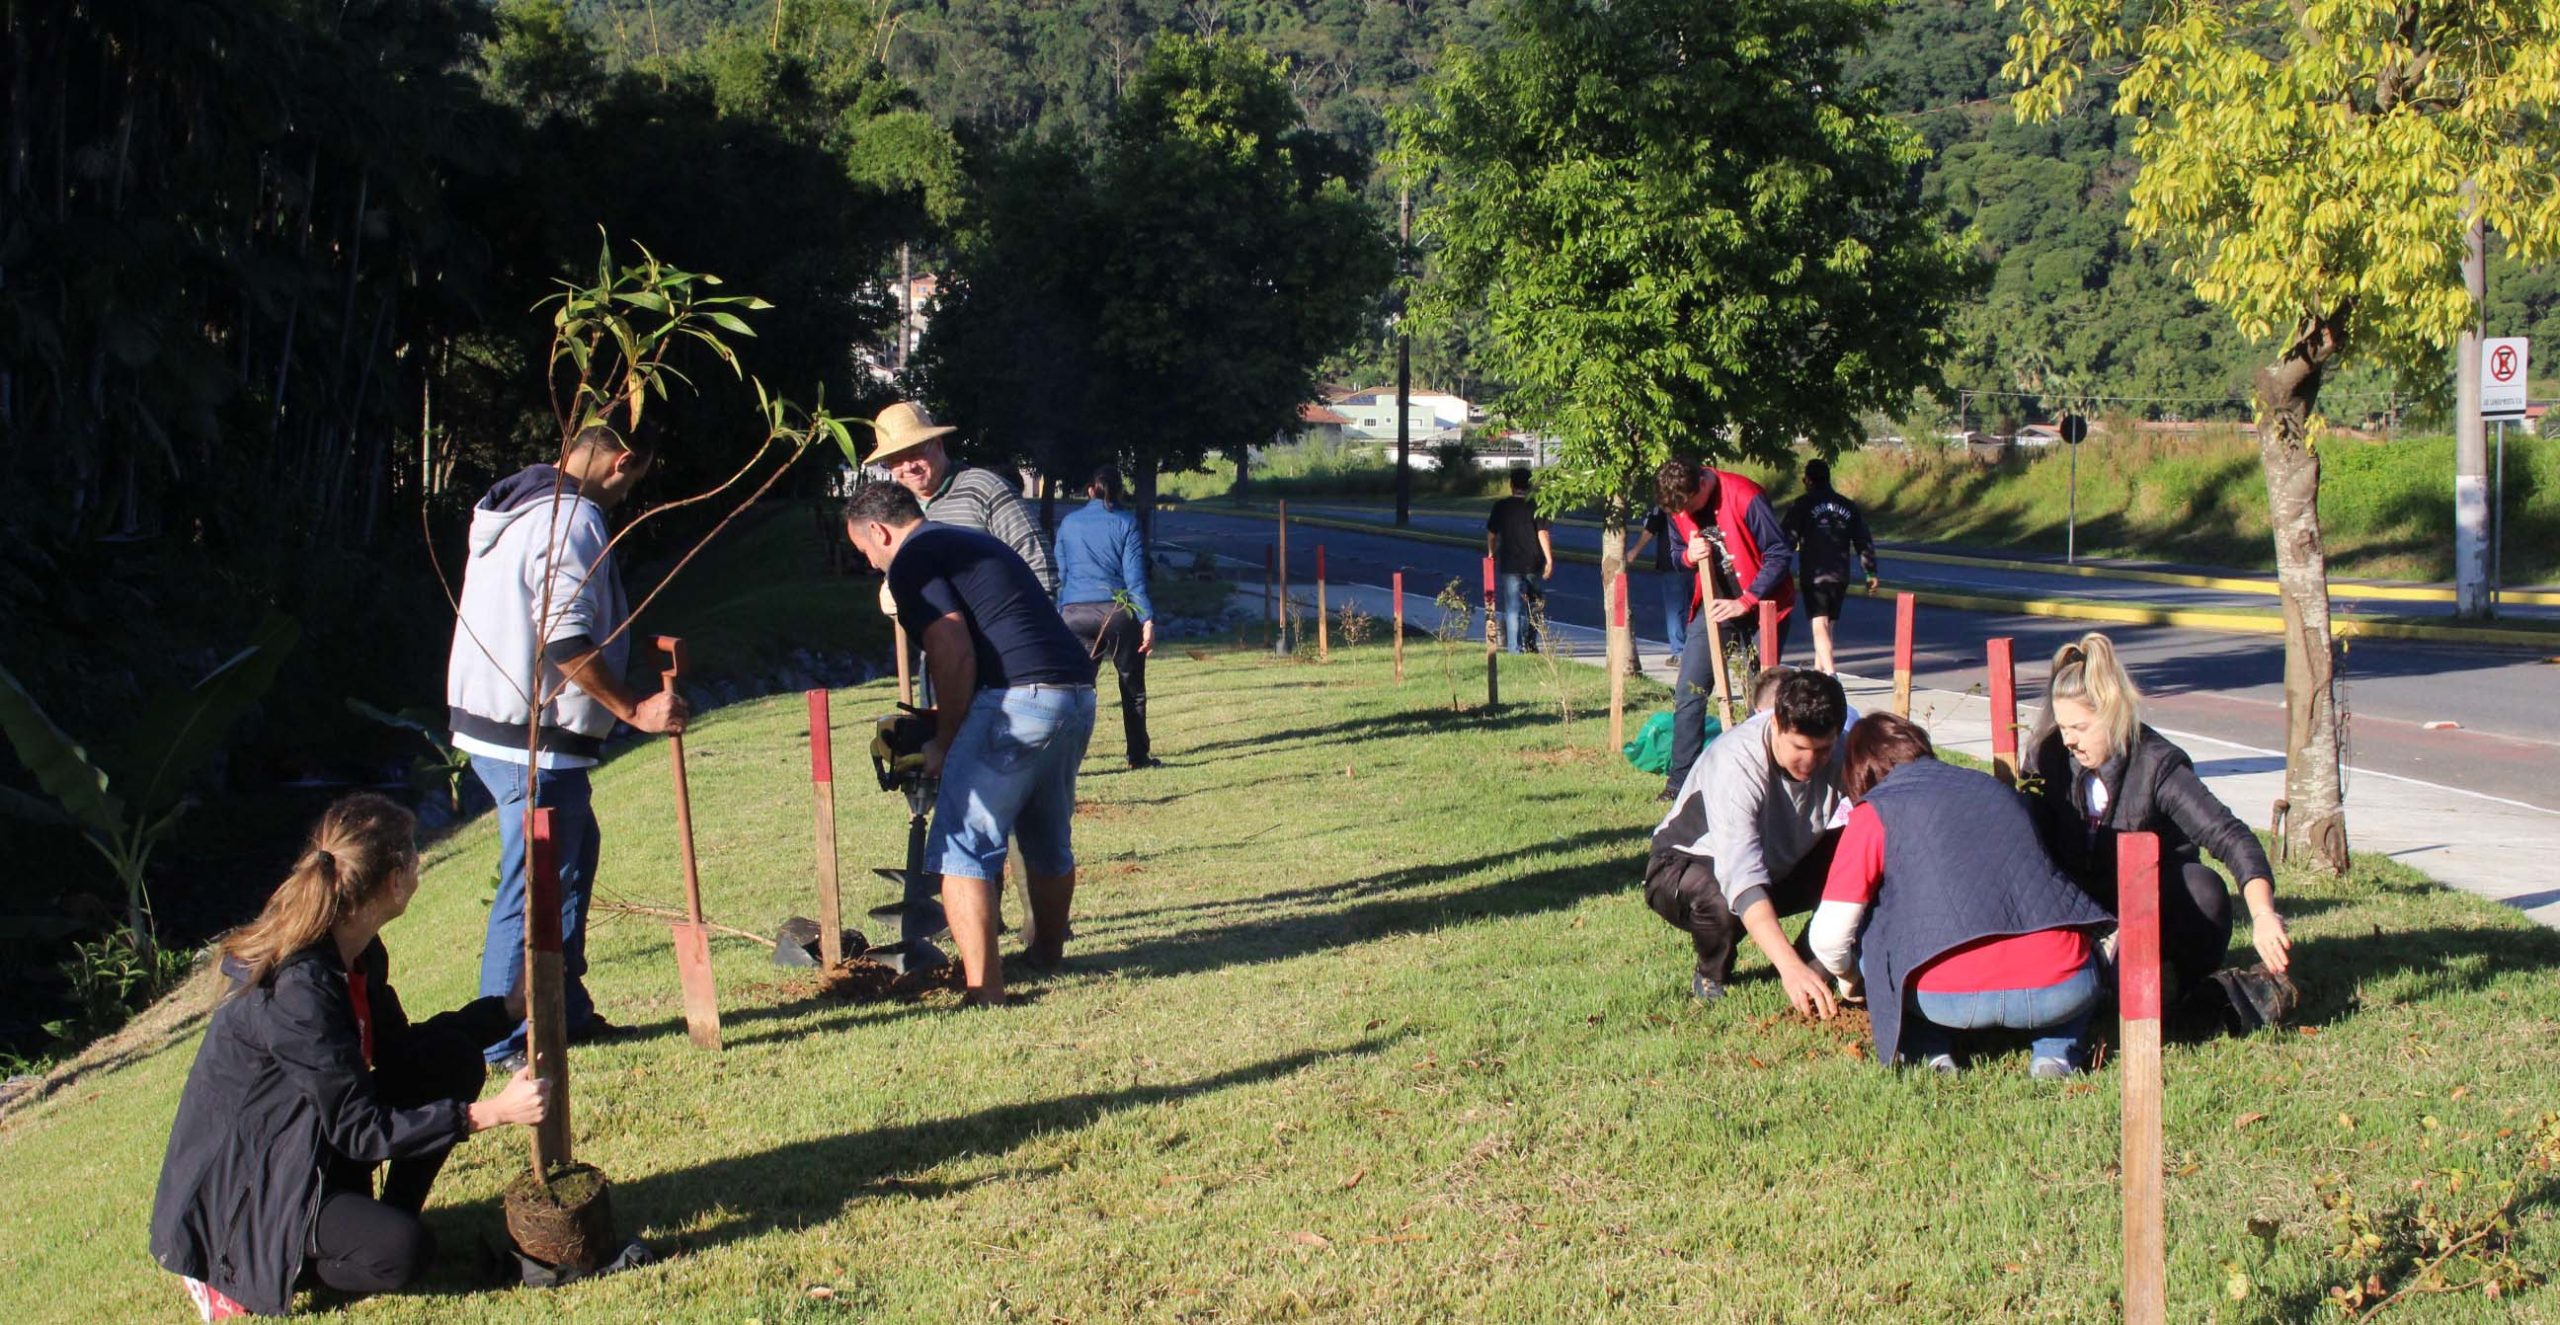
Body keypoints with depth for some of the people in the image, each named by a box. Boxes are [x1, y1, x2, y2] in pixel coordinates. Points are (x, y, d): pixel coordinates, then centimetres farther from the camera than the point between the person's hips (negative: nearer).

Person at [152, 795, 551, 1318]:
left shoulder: (361, 955, -2)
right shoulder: (296, 990, -30)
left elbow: (398, 1051, 15)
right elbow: (363, 1130, -27)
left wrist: (509, 1006, 11)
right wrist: (489, 1113, -28)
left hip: (320, 1154, 9)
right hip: (239, 1192, -9)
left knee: (453, 1062, -3)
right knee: (402, 1253, -28)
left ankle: (389, 1219, 6)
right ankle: (234, 1268, -5)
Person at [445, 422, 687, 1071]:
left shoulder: (513, 506, 15)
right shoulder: (574, 521, -17)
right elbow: (568, 641, -24)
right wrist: (634, 708, -19)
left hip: (489, 719, 11)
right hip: (533, 739, -11)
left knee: (576, 852, 20)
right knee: (533, 884, -3)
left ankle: (565, 1010, 27)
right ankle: (507, 1043, 4)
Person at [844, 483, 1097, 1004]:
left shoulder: (912, 558, 0)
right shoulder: (976, 543, 28)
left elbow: (953, 649, -12)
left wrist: (943, 741, -3)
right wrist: (949, 719, 32)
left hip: (1018, 700, -9)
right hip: (1078, 693, 9)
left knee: (962, 849, -4)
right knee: (1049, 842, 25)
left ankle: (984, 990, -9)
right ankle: (1048, 955, 41)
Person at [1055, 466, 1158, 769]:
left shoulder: (1069, 524, 10)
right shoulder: (1126, 523, 1)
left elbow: (1060, 574, 15)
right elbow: (1135, 575, -6)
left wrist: (1058, 614, 22)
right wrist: (1148, 619, -8)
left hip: (1075, 613, 2)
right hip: (1117, 611, -2)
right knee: (1132, 687, 13)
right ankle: (1138, 755, 20)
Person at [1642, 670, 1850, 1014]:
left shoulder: (1837, 750, -18)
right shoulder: (1734, 762, -35)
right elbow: (1741, 877, -46)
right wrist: (1789, 967, -57)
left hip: (1778, 865, 5)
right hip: (1686, 866, -5)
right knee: (1720, 901, -41)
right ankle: (1712, 977, -7)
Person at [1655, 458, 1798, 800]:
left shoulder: (1745, 498, -23)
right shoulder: (1677, 505, -4)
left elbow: (1780, 554, -19)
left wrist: (1745, 602, -24)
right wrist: (1688, 556, -16)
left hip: (1762, 601, -5)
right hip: (1715, 602, 5)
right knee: (1688, 691, 0)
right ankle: (1681, 778, 5)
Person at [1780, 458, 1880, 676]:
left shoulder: (1803, 505, -2)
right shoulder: (1848, 507, 13)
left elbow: (1786, 538, -8)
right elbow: (1864, 543, 14)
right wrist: (1871, 573, 20)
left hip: (1813, 575, -5)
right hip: (1840, 576, 5)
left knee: (1820, 626, -10)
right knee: (1829, 625, 18)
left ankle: (1830, 672, -25)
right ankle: (1818, 669, 26)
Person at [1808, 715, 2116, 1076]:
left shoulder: (1875, 812, 10)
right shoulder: (1992, 786, 24)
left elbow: (1829, 936, 5)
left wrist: (1850, 977, 28)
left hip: (1956, 1001, -3)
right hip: (2063, 990, 3)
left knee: (1869, 929, 23)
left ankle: (1928, 1051, 14)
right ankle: (2057, 1051, 12)